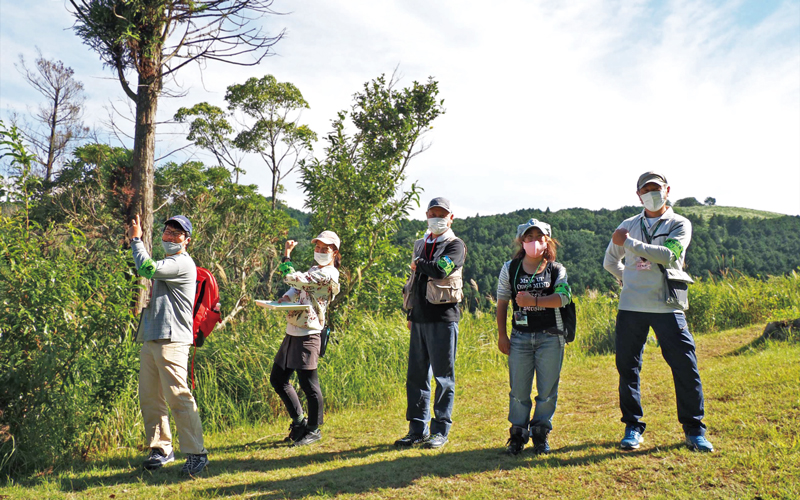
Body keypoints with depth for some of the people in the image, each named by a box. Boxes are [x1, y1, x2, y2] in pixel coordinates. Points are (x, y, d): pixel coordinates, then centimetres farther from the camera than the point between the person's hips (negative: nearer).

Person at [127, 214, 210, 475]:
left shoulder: (183, 263, -8)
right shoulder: (165, 264, 23)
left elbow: (147, 269, -19)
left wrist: (136, 239, -8)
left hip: (172, 339, -10)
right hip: (150, 339, 10)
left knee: (178, 396, -12)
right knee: (149, 397, 10)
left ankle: (196, 453, -6)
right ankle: (161, 448, 22)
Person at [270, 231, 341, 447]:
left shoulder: (328, 274, -12)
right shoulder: (314, 269, 19)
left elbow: (294, 279, -18)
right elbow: (296, 289, 16)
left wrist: (287, 255, -6)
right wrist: (283, 300, -5)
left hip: (308, 334, -10)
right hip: (292, 332, 10)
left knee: (308, 382, -2)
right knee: (277, 378, 14)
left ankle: (314, 429, 17)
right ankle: (299, 421, 27)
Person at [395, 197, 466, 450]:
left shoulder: (456, 246, -2)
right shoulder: (420, 245, 19)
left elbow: (441, 270, -22)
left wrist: (419, 263, -4)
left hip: (443, 318, -6)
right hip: (419, 319, 6)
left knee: (443, 376, 0)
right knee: (417, 375, 8)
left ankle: (440, 430, 10)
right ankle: (417, 429, 17)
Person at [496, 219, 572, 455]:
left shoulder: (556, 269, 3)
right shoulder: (510, 268, 6)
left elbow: (563, 297, -14)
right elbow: (502, 302, 7)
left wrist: (534, 300, -22)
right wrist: (501, 334, 3)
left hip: (550, 337, -1)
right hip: (520, 337, 1)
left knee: (547, 390, 4)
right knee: (518, 390, 5)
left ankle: (540, 435, 20)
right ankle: (517, 435, 19)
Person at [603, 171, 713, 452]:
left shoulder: (680, 225, 5)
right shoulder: (628, 226, 14)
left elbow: (668, 255, -15)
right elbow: (610, 262, 26)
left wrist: (629, 243, -14)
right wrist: (628, 278, 12)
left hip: (667, 306, -2)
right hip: (630, 307, 3)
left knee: (686, 367, -4)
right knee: (627, 368, 3)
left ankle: (694, 431, 11)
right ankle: (633, 427, 16)